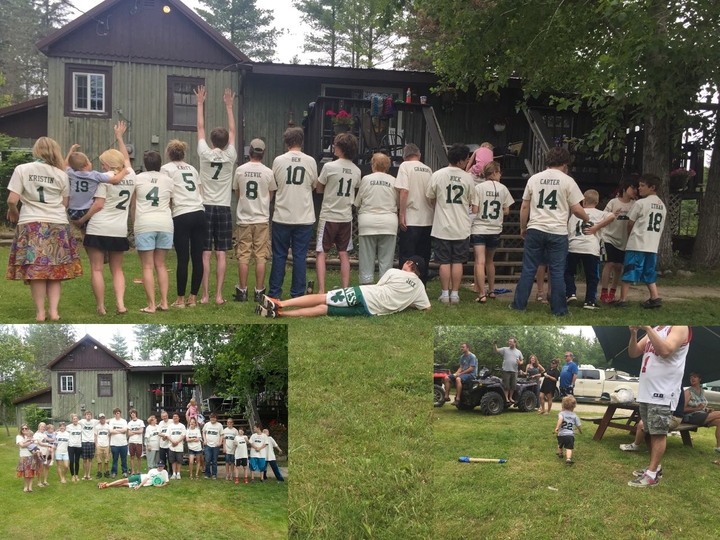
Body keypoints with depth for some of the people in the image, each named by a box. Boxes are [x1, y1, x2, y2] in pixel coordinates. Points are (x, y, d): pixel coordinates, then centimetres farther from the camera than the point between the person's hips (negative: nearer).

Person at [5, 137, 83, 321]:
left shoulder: (22, 169, 0)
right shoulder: (61, 174, 5)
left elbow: (12, 200, -4)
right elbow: (64, 203, 10)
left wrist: (12, 211, 16)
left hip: (31, 224, -2)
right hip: (58, 225, 2)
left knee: (35, 271, 4)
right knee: (55, 271, 9)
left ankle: (40, 312, 5)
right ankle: (53, 310, 5)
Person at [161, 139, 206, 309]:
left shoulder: (166, 169, 5)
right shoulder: (192, 169, 20)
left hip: (182, 216, -5)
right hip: (199, 214, 5)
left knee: (183, 259, -2)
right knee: (197, 257, 5)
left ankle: (180, 299, 4)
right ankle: (193, 298, 12)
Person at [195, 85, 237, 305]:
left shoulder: (205, 154, -3)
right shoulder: (230, 156, -1)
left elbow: (200, 128, 7)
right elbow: (232, 131, 12)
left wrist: (200, 103, 15)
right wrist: (229, 106, 19)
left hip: (206, 207, -1)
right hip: (224, 209, 1)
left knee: (205, 253, -1)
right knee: (221, 253, 0)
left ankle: (205, 294, -2)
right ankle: (219, 294, -1)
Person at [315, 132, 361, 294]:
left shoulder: (329, 167, -12)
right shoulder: (356, 171, 3)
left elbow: (318, 189, -1)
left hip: (328, 216, -4)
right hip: (346, 217, 4)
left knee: (321, 253, 2)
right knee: (343, 254, 11)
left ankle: (321, 290, -5)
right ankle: (345, 290, 10)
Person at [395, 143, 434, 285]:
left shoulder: (405, 166, -3)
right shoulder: (428, 170, 12)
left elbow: (404, 190, -15)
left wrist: (401, 214, -13)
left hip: (410, 220, -5)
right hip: (427, 220, 5)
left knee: (406, 259, -1)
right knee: (423, 260, 10)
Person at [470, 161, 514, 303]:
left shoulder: (479, 187, -5)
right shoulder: (503, 188, 1)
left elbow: (474, 210, -10)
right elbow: (506, 211, 5)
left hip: (479, 229, -3)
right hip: (495, 230, 3)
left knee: (480, 262, -8)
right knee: (489, 261, 21)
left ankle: (482, 294, -17)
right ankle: (491, 290, 30)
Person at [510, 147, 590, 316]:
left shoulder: (534, 179, 8)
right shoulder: (568, 181, -2)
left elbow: (524, 207, 10)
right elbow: (576, 209, -1)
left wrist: (523, 228, 21)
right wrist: (587, 218, 19)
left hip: (535, 230, 2)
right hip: (557, 232, -2)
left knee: (528, 269, 8)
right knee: (557, 272, 4)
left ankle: (519, 304, 12)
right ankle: (558, 309, 8)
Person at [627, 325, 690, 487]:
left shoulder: (680, 328, -9)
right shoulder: (653, 331, 16)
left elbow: (665, 351, -25)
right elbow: (633, 353, 10)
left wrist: (648, 328, -26)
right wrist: (634, 334, -7)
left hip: (663, 393, -8)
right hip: (646, 392, 8)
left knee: (659, 433, -7)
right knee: (651, 433, 15)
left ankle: (652, 474, -6)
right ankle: (655, 466, 25)